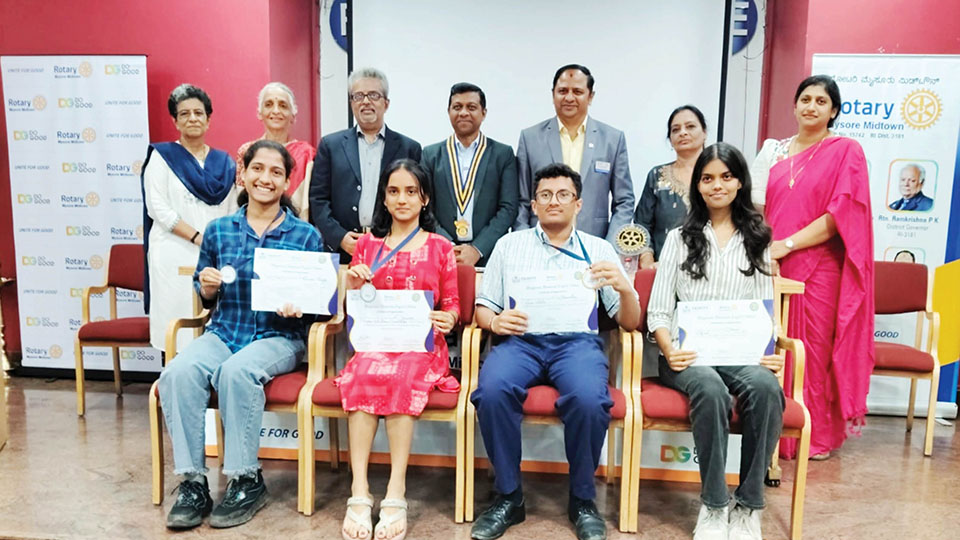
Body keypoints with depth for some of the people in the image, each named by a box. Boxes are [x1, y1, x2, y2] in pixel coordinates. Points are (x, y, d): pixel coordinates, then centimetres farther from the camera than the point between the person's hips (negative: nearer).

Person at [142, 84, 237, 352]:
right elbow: (158, 209, -4)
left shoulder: (224, 162, 15)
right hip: (175, 254, -3)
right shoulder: (162, 156, 5)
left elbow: (233, 211, 14)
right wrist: (198, 237, -12)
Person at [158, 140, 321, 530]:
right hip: (223, 332, 3)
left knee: (236, 371, -34)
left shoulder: (305, 236, 2)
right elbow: (206, 300, 17)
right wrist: (207, 288, -6)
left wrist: (297, 306, -15)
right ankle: (192, 483, -16)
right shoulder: (218, 231, 10)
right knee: (178, 373, -28)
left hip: (278, 337, -3)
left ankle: (246, 482, -18)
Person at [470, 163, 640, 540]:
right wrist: (495, 321, -9)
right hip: (520, 340, 1)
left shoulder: (599, 250, 15)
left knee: (589, 398, -33)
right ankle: (508, 497, -10)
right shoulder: (510, 244, 17)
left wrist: (625, 289, -11)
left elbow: (630, 323, 10)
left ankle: (582, 500, -7)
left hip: (578, 342, 0)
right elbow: (483, 307, 15)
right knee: (492, 390, -32)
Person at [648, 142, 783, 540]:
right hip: (689, 352, -1)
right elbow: (659, 311, 6)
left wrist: (770, 351, -9)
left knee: (766, 387, -33)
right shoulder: (680, 238, 14)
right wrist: (669, 351, -14)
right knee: (711, 390, -35)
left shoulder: (757, 242, 18)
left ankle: (748, 506, -20)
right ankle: (714, 506, -20)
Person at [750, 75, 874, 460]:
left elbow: (841, 214, -8)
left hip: (818, 267, -3)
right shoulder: (776, 150, 14)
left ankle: (817, 435, 17)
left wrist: (787, 244, -14)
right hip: (771, 264, 4)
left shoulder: (846, 151, 1)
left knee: (812, 350, 1)